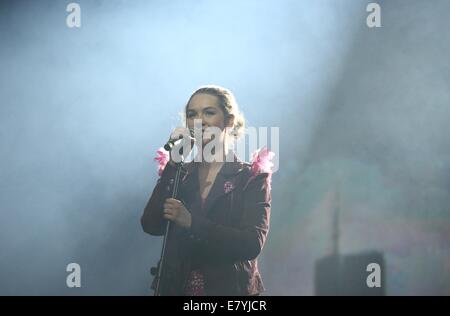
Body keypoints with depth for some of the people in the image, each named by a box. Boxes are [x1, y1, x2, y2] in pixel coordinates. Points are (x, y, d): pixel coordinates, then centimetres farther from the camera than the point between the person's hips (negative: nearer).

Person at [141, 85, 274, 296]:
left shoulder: (252, 176, -5)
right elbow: (151, 225, -10)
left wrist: (191, 222, -26)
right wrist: (173, 164, -15)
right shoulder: (178, 172, 4)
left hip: (230, 288, -2)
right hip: (177, 287, 3)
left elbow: (252, 243, -17)